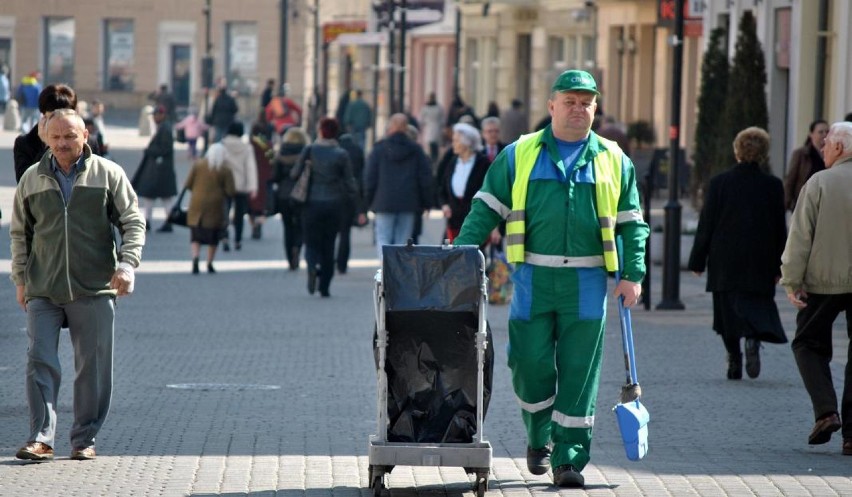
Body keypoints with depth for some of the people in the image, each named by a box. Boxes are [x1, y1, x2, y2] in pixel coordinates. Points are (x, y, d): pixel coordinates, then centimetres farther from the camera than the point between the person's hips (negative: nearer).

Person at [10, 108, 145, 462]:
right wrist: (20, 279, 13)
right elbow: (19, 232, 18)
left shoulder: (108, 174, 4)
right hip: (43, 290, 1)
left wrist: (126, 264, -10)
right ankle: (40, 439, -9)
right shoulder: (33, 179, 10)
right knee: (40, 362, -9)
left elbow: (133, 222, 4)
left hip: (94, 289, -1)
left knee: (93, 368, 2)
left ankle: (85, 439, 12)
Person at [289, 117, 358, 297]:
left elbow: (294, 174, -1)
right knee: (328, 245, 10)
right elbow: (349, 182, -2)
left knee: (312, 242, 8)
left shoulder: (309, 151, -5)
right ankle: (325, 287, 7)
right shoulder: (341, 154, -4)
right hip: (333, 203, 1)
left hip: (312, 203, -1)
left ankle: (313, 266, -26)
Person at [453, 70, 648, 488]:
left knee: (578, 374, -1)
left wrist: (633, 274, 2)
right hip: (533, 280, 0)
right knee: (530, 366, 1)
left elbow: (631, 223, 12)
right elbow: (486, 209, 7)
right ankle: (539, 439, 25)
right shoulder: (519, 155, 7)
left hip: (587, 283, 0)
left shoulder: (613, 161, 10)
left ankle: (569, 458, 4)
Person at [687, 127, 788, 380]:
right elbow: (780, 228, 2)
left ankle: (734, 360, 6)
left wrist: (698, 261, 6)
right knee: (758, 303, 7)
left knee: (728, 309, 9)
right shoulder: (773, 185, -2)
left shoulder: (719, 183, -4)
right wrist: (779, 266, 9)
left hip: (725, 260, 0)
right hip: (760, 263, 0)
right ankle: (754, 338, -24)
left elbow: (706, 224, -1)